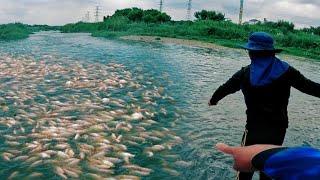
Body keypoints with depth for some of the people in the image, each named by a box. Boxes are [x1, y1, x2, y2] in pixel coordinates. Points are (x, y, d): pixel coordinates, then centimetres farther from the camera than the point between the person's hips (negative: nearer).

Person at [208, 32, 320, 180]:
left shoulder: (245, 74, -9)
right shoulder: (285, 70, -7)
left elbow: (225, 88, 5)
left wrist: (213, 100, 25)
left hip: (255, 127, -2)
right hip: (279, 128, 3)